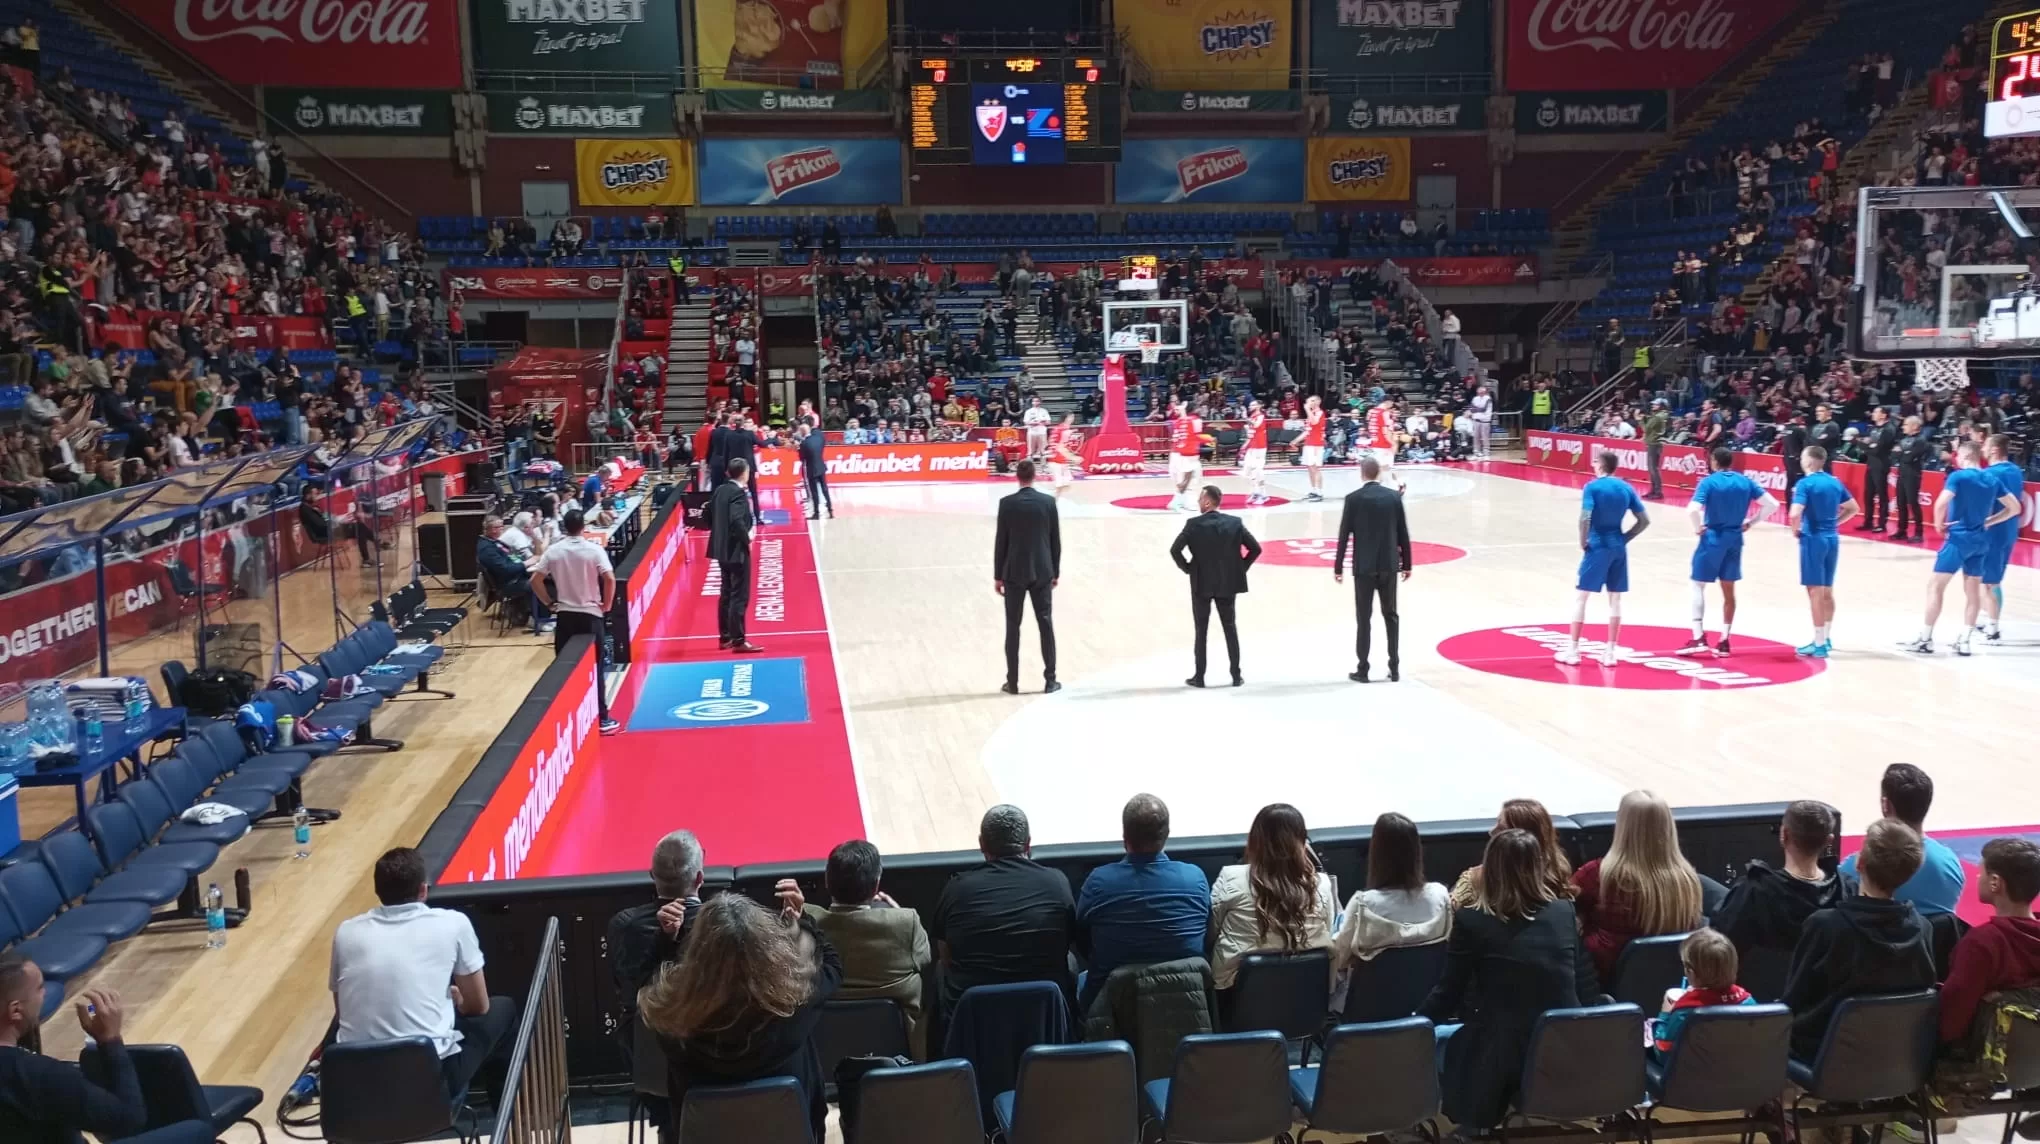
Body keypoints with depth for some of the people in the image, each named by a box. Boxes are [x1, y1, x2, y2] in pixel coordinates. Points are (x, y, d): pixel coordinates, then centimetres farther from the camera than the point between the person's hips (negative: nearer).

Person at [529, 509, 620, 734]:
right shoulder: (594, 550, -9)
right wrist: (607, 604, -5)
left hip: (564, 615, 2)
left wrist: (549, 603, 8)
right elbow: (609, 579, -18)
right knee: (594, 669, 4)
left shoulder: (553, 551, -1)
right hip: (590, 614, -2)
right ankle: (602, 719, 7)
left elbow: (535, 580, -2)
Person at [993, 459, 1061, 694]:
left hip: (1014, 573, -1)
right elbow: (1056, 540, 1)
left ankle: (1012, 682, 8)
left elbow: (1001, 541, -5)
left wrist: (998, 575, 3)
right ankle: (1050, 681, 8)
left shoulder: (1007, 503, -8)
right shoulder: (1048, 502, -3)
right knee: (1046, 625, 7)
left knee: (1013, 627, 6)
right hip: (1042, 572, 1)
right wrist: (1056, 572, 12)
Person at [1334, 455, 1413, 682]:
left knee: (1364, 618, 2)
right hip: (1389, 565, 3)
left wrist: (1338, 567, 0)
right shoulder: (1394, 497, 2)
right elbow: (1403, 533, 5)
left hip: (1364, 566, -3)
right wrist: (1406, 564, 14)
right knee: (1391, 616, 11)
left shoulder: (1353, 498, -7)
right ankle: (1394, 668, 12)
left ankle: (1363, 669, 3)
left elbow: (1344, 534, -6)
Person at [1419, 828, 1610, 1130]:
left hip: (1502, 1055, -5)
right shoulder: (1565, 912, 1)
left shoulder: (1470, 920, -9)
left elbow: (1449, 993, -1)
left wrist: (1415, 1021, 18)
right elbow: (1587, 989, 8)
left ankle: (1472, 1127, 29)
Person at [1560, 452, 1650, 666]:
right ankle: (1610, 652, 12)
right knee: (1615, 599, 10)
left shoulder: (1592, 487, -9)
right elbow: (1644, 521, 6)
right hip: (1618, 548, 5)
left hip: (1598, 546, -5)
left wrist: (1583, 543, -8)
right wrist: (1624, 538, 9)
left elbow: (1585, 519, -21)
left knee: (1582, 597, 4)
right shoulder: (1626, 488, 6)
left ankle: (1573, 650, 5)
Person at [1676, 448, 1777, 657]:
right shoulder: (1745, 481, 5)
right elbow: (1772, 504, 3)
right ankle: (1724, 642, 16)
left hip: (1713, 538, -5)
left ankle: (1698, 639, -4)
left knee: (1698, 585, 4)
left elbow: (1693, 510, -24)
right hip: (1735, 540, 5)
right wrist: (1751, 522, 9)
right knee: (1729, 590, 12)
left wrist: (1698, 528, -8)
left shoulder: (1708, 482, -10)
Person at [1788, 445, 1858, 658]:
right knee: (1827, 591, 16)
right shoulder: (1835, 482, 9)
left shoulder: (1805, 483, -13)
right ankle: (1826, 639, 26)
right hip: (1832, 539, 7)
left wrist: (1796, 531, -7)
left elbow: (1796, 513, -25)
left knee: (1815, 591, -3)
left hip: (1813, 539, -7)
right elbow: (1853, 508, 18)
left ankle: (1818, 644, 0)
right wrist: (1834, 522, 16)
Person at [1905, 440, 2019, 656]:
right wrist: (1988, 522, 10)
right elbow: (2015, 508, 13)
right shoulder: (1992, 480, 9)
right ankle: (1963, 641, 12)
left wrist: (1939, 524, -8)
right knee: (1973, 590, 11)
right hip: (1980, 540, 6)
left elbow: (1941, 503, -24)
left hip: (1958, 537, -6)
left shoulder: (1958, 476, -10)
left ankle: (1925, 639, -1)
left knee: (1936, 586, 0)